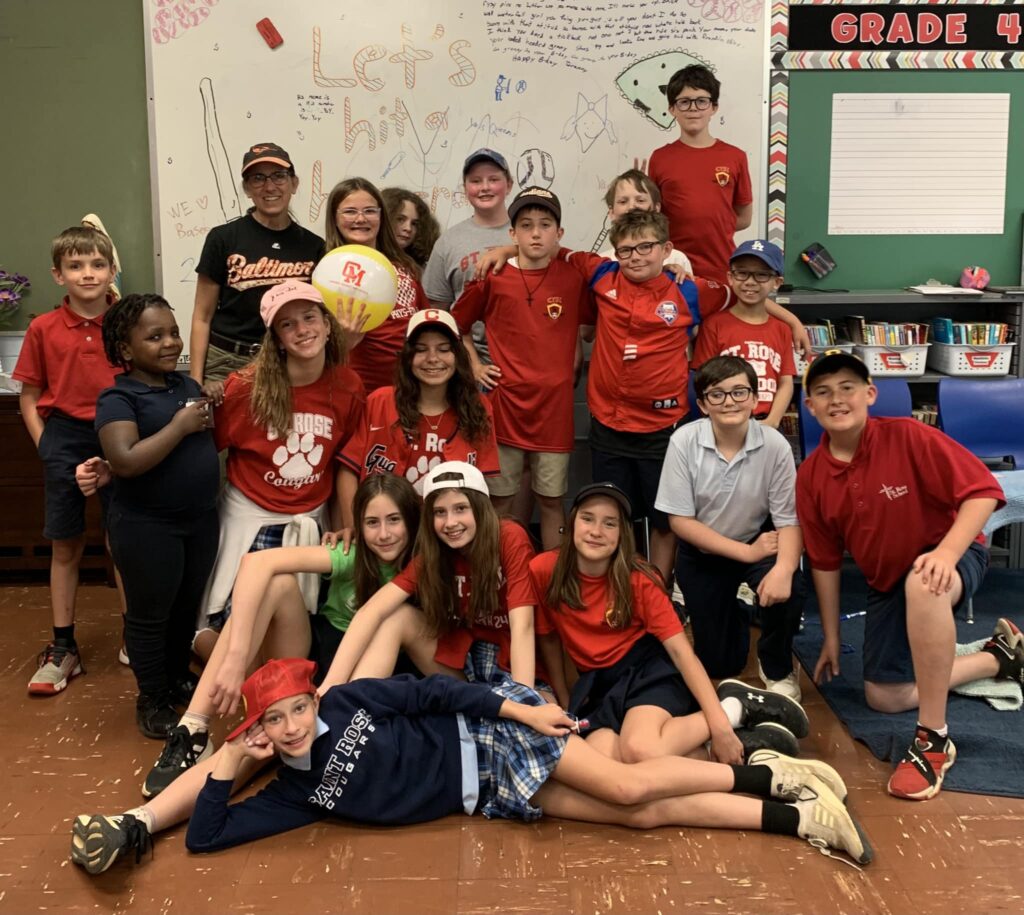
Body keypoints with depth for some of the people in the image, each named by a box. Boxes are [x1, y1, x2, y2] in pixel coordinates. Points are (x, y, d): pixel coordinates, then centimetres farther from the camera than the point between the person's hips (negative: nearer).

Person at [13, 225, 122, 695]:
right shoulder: (43, 329, -2)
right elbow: (29, 397, 4)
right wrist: (47, 447, -4)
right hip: (65, 435, 1)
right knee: (65, 546, 9)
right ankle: (63, 648, 19)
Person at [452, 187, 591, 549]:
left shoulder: (573, 278, 0)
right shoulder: (492, 278, -3)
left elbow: (590, 326, 16)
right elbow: (457, 325, 12)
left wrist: (574, 362, 4)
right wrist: (474, 365, 3)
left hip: (555, 405, 1)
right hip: (505, 401, 0)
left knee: (551, 499, 9)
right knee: (500, 500, 8)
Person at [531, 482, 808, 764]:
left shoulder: (638, 579, -12)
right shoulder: (544, 570, -10)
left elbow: (680, 650, -16)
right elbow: (548, 638, 7)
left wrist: (720, 724, -23)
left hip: (648, 667, -3)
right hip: (597, 682, 3)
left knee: (641, 750, -35)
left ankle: (735, 707, -11)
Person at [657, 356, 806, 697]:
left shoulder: (774, 445, -22)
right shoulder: (684, 441, -22)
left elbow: (789, 521, -19)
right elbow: (680, 520, -17)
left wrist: (784, 568, -40)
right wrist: (746, 552, -21)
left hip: (758, 543, -1)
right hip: (702, 553, 1)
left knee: (788, 590, -34)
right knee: (718, 665, 6)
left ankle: (777, 669, -1)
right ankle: (734, 613, 44)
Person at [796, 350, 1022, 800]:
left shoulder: (908, 437, -22)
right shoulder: (810, 476, -8)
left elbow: (983, 490, -24)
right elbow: (825, 561, 1)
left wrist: (947, 551, -39)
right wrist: (831, 638, 6)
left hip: (951, 557, -6)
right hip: (885, 581, 6)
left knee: (920, 585, -44)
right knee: (885, 697, 4)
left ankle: (933, 740, -31)